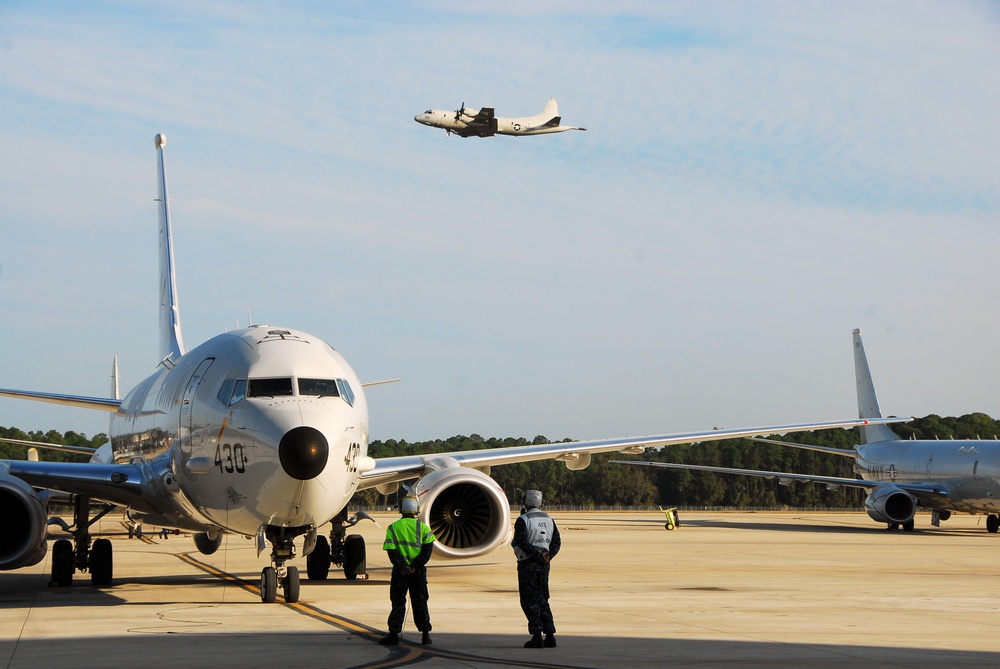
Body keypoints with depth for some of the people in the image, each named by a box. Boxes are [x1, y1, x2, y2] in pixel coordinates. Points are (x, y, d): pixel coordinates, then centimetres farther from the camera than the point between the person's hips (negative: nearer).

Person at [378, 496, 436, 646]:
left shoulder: (393, 528, -1)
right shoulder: (423, 527, 1)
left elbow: (392, 552, -9)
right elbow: (428, 549, -6)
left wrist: (402, 567, -12)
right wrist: (415, 566, -11)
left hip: (400, 571, -1)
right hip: (419, 572, 1)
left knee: (398, 603, 5)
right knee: (420, 603, 8)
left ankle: (394, 634, 3)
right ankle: (425, 634, 7)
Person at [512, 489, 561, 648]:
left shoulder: (522, 520, -9)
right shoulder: (548, 519, 12)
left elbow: (522, 542, -20)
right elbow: (557, 542, 8)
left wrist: (538, 555, -18)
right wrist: (547, 555, -5)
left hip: (527, 564, -6)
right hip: (544, 565, 6)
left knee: (529, 601, -2)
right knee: (542, 600, 13)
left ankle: (536, 636, -8)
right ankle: (550, 634, 7)